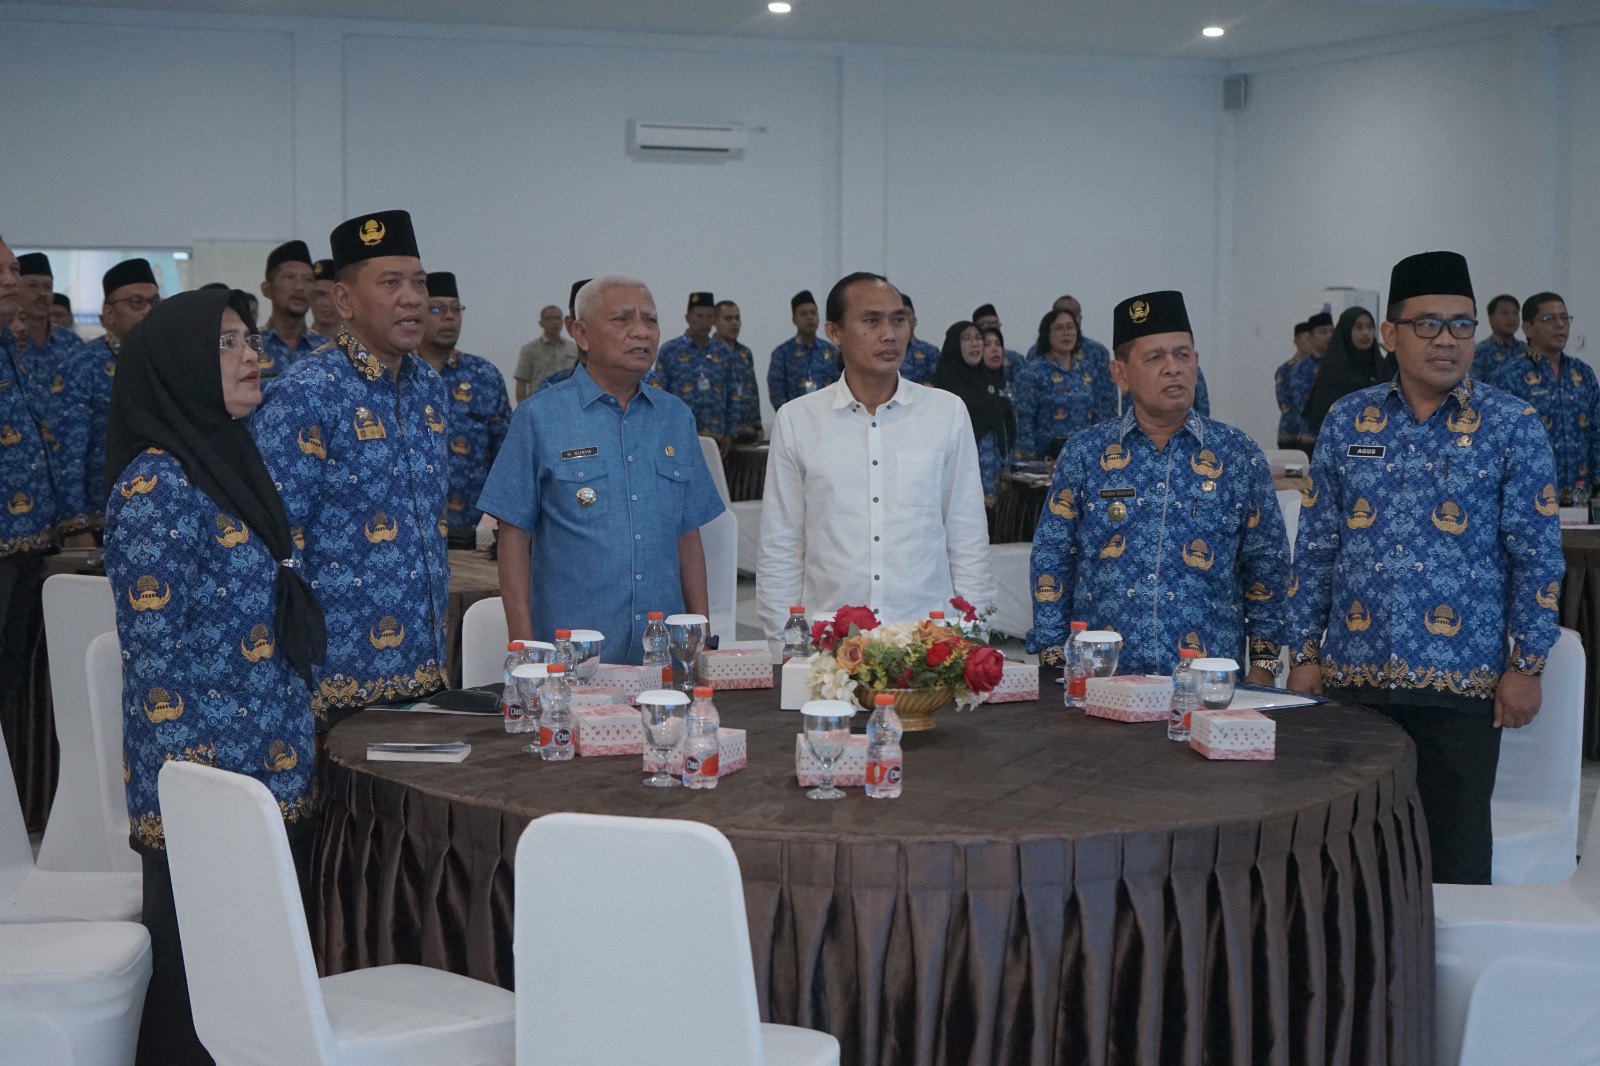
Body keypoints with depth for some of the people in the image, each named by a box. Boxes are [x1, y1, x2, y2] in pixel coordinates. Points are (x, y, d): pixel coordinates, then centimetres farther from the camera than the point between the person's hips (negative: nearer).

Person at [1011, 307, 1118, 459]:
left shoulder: (1090, 370, 11)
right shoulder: (1031, 374, -3)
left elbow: (1101, 415, 17)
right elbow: (1023, 422, -8)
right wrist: (1028, 459, -13)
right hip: (1048, 456, -4)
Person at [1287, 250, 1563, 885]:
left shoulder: (1511, 427, -2)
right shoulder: (1347, 422, 5)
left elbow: (1536, 555, -2)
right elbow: (1315, 546, 8)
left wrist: (1526, 666, -5)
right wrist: (1305, 655, 4)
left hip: (1461, 681, -2)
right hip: (1354, 673, 3)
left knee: (1454, 854, 5)